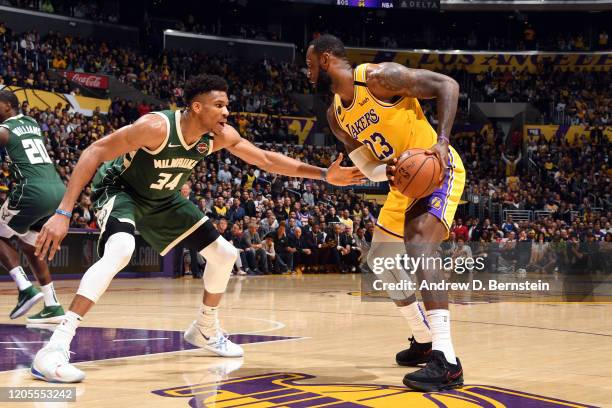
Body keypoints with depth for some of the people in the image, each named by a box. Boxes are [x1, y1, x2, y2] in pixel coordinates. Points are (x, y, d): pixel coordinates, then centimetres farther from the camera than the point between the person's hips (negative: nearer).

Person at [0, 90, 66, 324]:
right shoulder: (32, 124, 22)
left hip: (34, 191, -7)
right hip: (59, 191, 7)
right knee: (30, 245, 22)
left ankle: (26, 289, -5)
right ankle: (53, 307, 15)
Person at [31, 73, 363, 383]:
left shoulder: (220, 136, -16)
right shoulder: (157, 126, -35)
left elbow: (266, 159, -3)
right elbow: (94, 153, -33)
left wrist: (324, 175, -9)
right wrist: (63, 213, -39)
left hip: (162, 199, 7)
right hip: (120, 189, -7)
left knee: (224, 254, 7)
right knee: (120, 251, -38)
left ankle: (205, 330, 30)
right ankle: (55, 347, -40)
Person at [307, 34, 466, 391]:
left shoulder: (380, 77, -19)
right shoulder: (336, 115, 6)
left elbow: (447, 85, -18)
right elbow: (368, 166, 5)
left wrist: (442, 140, -29)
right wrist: (387, 171, -20)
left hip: (438, 170, -10)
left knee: (420, 249, -29)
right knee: (380, 258, 14)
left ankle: (447, 361, -36)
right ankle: (424, 341, 29)